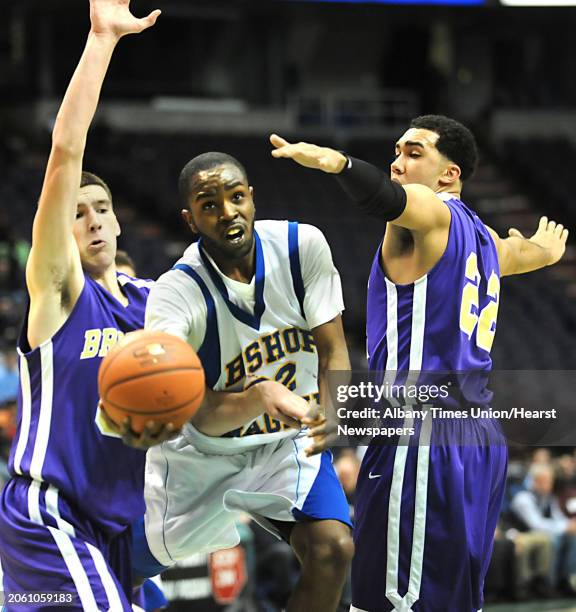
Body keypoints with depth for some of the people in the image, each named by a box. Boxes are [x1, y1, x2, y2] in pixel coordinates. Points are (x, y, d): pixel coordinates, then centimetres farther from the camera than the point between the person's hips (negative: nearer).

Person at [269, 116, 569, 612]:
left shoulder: (433, 213, -4)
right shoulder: (484, 238, 21)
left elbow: (388, 198, -28)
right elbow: (537, 251, 44)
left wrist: (337, 162, -48)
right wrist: (547, 247, 68)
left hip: (424, 438, -9)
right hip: (482, 440, 10)